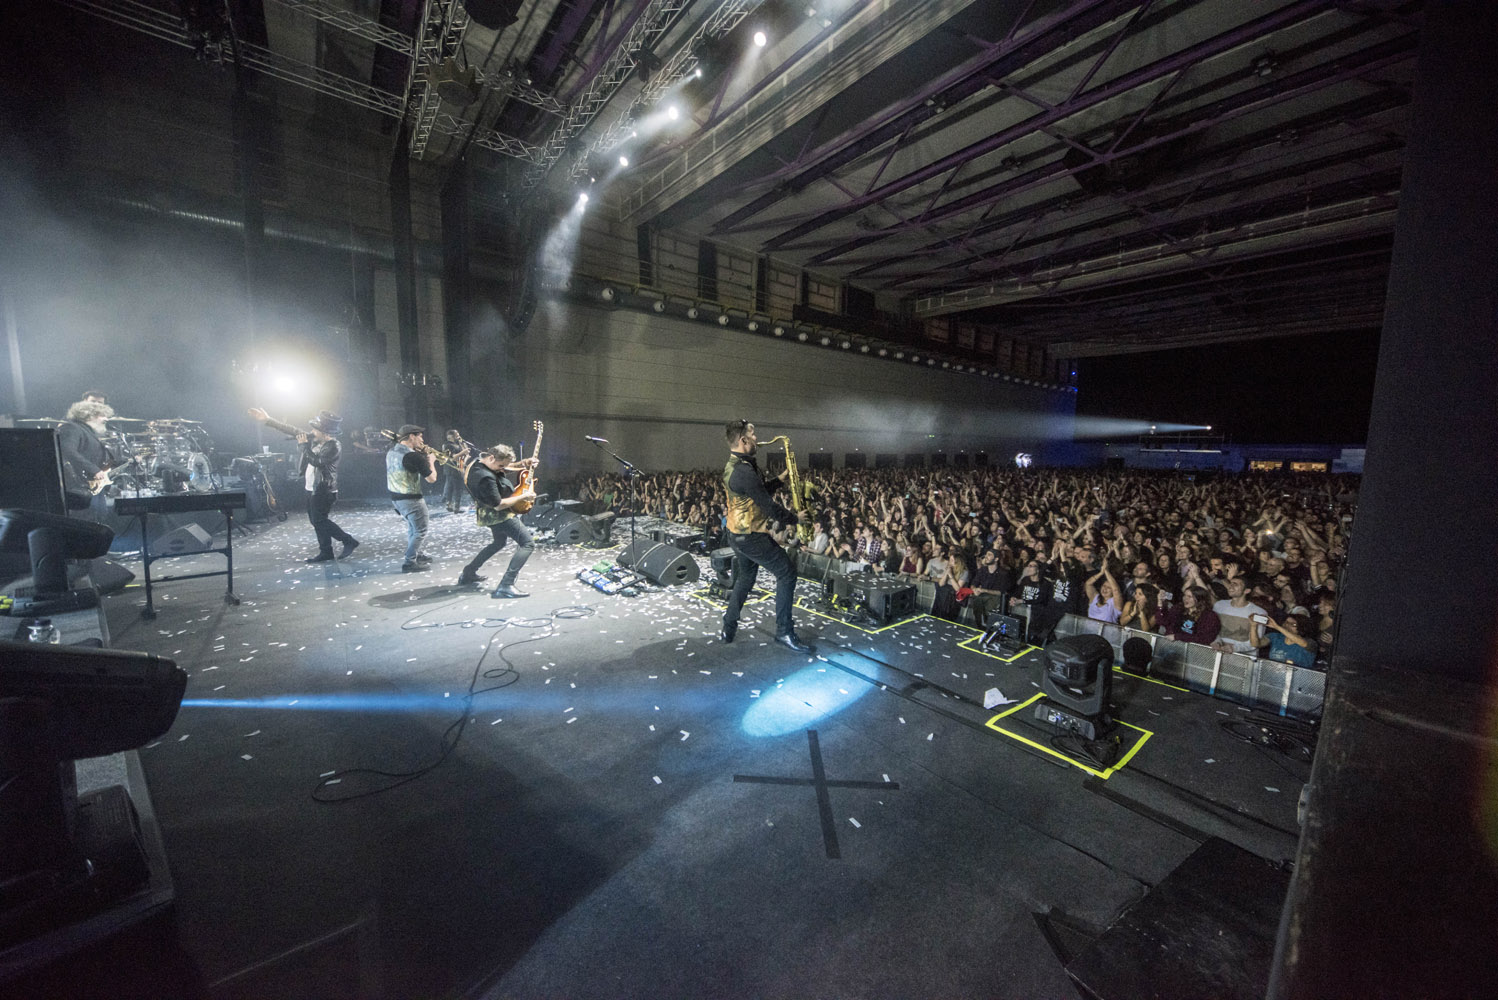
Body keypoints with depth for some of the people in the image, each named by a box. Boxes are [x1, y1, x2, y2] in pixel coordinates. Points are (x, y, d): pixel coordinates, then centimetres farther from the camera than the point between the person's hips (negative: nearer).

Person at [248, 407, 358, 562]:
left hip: (324, 491, -9)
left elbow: (316, 461, -27)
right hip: (312, 489, 9)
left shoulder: (334, 447, -18)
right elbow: (293, 431, 12)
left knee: (319, 521, -10)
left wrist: (305, 445, -16)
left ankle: (349, 541, 0)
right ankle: (326, 552, 16)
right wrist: (268, 420, 13)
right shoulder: (314, 439, 6)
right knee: (316, 521, 10)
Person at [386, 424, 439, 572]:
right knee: (420, 531, 4)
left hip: (396, 497, 9)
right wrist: (430, 460, -4)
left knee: (412, 528, 25)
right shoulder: (413, 456, -22)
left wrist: (421, 455, 8)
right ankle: (410, 563, 7)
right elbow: (432, 478, -19)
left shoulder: (391, 452, 5)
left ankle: (417, 554, 38)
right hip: (411, 499, -9)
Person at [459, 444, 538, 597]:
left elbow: (509, 467, 16)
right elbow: (498, 505, -28)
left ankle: (467, 574, 38)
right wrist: (523, 497, -19)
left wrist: (524, 463, -1)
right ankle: (505, 586, -21)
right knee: (528, 544, -14)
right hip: (498, 516, -11)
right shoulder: (485, 478, -30)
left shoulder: (479, 462, 1)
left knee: (499, 543, 33)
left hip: (490, 514, 11)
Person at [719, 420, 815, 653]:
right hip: (751, 536, -10)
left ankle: (728, 629, 30)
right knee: (786, 573, -3)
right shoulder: (744, 471, -24)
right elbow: (768, 506, -23)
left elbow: (759, 490, 18)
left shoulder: (733, 466, 9)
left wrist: (781, 479, 9)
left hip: (738, 534, 10)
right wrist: (795, 519, -10)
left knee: (745, 578, 23)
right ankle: (784, 632, 3)